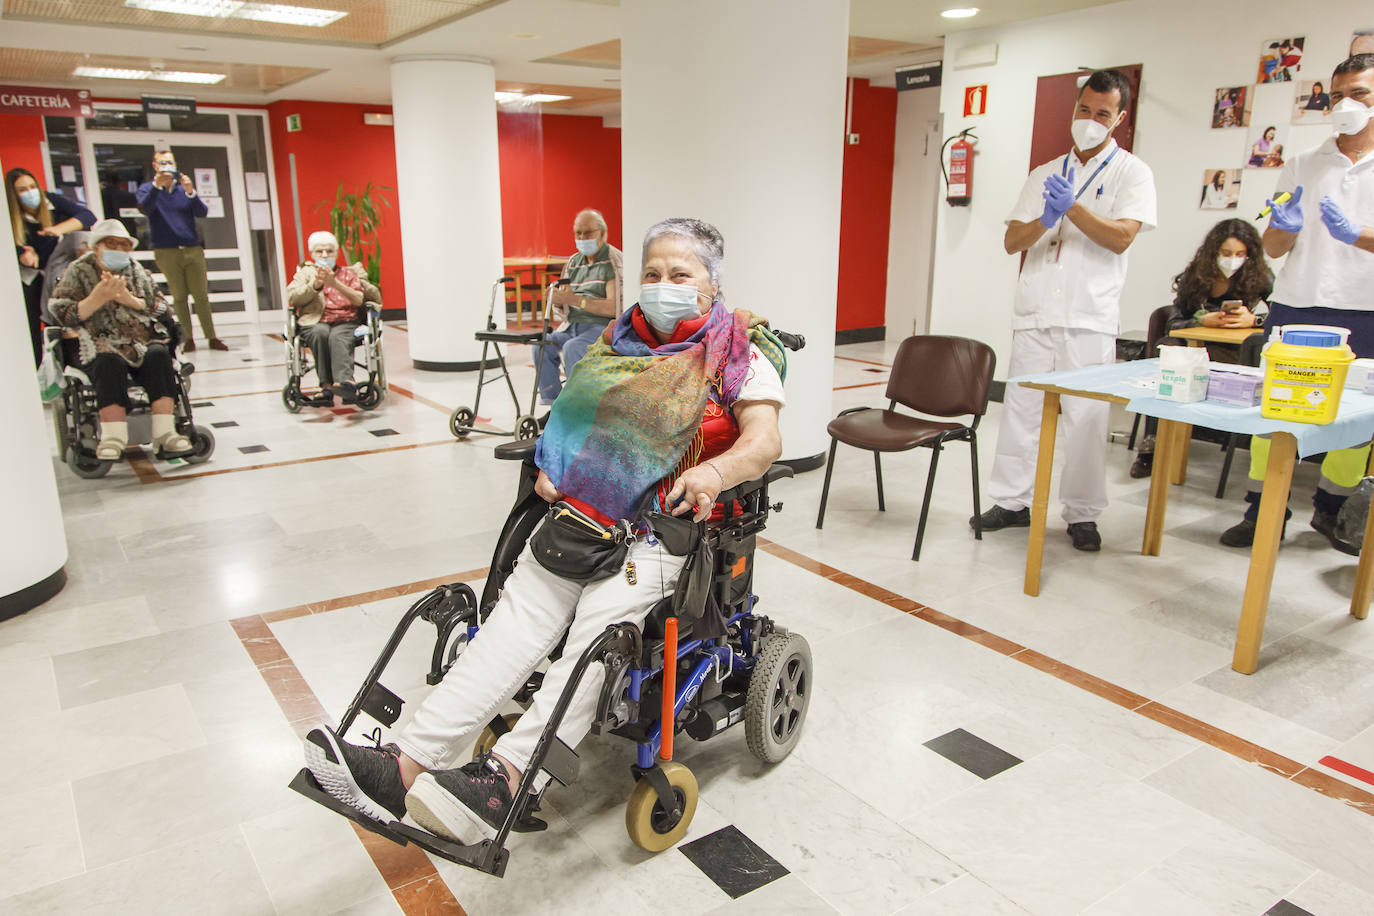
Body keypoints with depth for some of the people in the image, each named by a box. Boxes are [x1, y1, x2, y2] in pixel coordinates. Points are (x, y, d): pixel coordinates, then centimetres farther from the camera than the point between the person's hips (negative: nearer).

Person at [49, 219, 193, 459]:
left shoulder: (136, 271, 18)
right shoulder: (78, 272, 10)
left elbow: (161, 309, 9)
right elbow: (63, 315, -1)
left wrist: (131, 300, -9)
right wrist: (98, 298, -15)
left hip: (143, 340, 2)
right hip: (101, 345, -2)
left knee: (159, 355, -30)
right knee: (111, 363, -35)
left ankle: (165, 433, -35)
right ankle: (112, 438, -39)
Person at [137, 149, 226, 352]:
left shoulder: (185, 187, 14)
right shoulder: (147, 189, 8)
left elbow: (202, 212, -2)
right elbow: (145, 208, -14)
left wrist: (190, 192, -19)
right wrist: (156, 185, -27)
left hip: (193, 249, 2)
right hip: (167, 252, -1)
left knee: (201, 295, -2)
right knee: (179, 297, -1)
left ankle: (211, 337, 0)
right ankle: (187, 338, 4)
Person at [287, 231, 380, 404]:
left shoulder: (349, 273, 24)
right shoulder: (306, 272, 25)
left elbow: (358, 300, 5)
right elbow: (292, 297, 7)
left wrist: (335, 283, -10)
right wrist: (316, 284, -8)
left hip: (347, 322, -1)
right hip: (315, 323, 1)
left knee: (337, 338, -36)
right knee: (321, 333, -36)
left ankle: (345, 381, -60)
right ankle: (326, 385, -44)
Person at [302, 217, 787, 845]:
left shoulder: (741, 354, 5)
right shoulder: (619, 343, 22)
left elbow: (765, 441, -7)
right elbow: (577, 418, 25)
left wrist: (716, 470, -29)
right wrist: (551, 467, 4)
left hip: (669, 521, -4)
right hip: (583, 508, 5)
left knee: (598, 628, -27)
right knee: (517, 613, -15)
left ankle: (505, 776, -38)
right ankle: (409, 762, -23)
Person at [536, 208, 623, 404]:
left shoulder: (614, 261, -5)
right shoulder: (573, 262, 16)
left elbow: (613, 308, -16)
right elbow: (563, 310, 19)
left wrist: (575, 300, -25)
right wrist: (558, 300, -7)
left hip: (602, 327, -6)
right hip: (573, 326, 7)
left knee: (572, 348, -32)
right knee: (543, 346, -18)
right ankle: (552, 405, -11)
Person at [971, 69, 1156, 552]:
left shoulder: (1132, 173, 5)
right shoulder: (1045, 174, 16)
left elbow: (1121, 238, -9)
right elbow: (1012, 241, 8)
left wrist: (1071, 207, -19)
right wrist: (1045, 220, -11)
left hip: (1090, 317, -3)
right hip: (1035, 311, 3)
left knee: (1087, 416, -2)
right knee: (1020, 407, 3)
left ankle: (1082, 513, 10)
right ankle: (1012, 500, 14)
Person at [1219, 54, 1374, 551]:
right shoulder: (1301, 166, 11)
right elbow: (1272, 247, 9)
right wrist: (1286, 227, -12)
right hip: (1295, 307, 1)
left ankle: (1330, 511, 23)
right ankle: (1262, 511, 8)